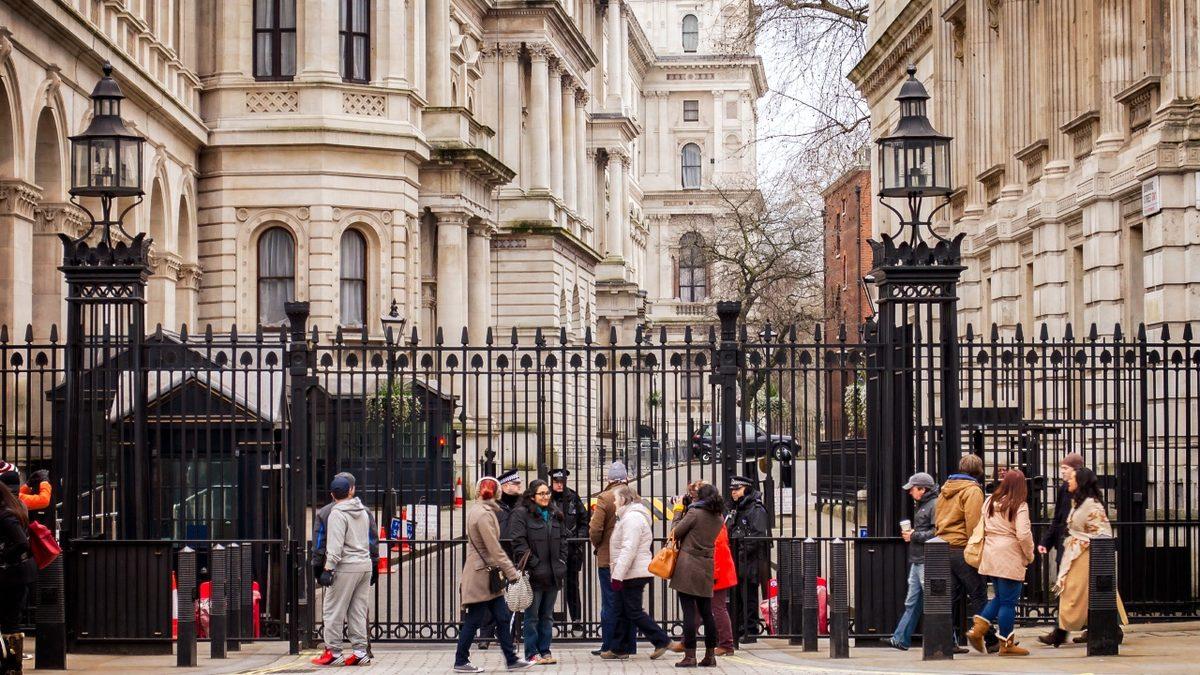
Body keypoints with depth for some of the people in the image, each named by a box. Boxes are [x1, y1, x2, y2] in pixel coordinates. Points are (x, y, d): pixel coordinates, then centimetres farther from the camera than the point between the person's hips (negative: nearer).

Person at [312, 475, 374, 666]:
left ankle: (333, 652, 0)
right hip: (365, 565, 7)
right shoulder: (363, 512, 14)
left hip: (346, 567, -7)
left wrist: (329, 568, -16)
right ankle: (360, 651, 8)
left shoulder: (337, 514, -9)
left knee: (333, 610, 0)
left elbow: (335, 545, -16)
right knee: (358, 611, 10)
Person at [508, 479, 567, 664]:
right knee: (532, 616, -1)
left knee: (547, 616, 11)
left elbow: (563, 538, 21)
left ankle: (545, 651, 18)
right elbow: (519, 543, -14)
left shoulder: (554, 515, 14)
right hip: (534, 575, -6)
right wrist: (534, 564, -16)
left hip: (553, 574, 6)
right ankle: (532, 653, 5)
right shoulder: (521, 514, -7)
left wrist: (562, 562, 9)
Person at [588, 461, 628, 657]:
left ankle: (609, 646, 3)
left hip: (608, 558, -4)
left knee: (610, 604, 1)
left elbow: (595, 530, -15)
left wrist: (596, 545, 5)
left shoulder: (605, 499, -12)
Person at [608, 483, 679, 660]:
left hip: (633, 574, -11)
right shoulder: (628, 516, 20)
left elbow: (629, 550, -23)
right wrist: (617, 573, 23)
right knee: (622, 612, 11)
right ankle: (620, 649, 15)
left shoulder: (632, 518, -15)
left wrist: (618, 575, -25)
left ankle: (662, 641, -1)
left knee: (633, 611, -6)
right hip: (631, 574, 11)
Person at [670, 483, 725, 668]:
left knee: (689, 611, -5)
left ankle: (690, 656, -6)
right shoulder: (719, 519, 8)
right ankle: (710, 655, 12)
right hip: (707, 568, 6)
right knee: (706, 613, 11)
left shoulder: (694, 512, -9)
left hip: (687, 566, -6)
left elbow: (675, 533, -6)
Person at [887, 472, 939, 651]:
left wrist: (914, 536, -14)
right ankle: (900, 639, 11)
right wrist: (910, 533, 8)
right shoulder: (920, 505, 19)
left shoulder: (935, 505, -12)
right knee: (911, 603, 10)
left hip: (928, 562, -10)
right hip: (916, 561, 10)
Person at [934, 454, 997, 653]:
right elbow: (973, 523, -16)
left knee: (953, 596, 10)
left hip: (944, 547, 7)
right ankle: (990, 640, -2)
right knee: (978, 595, -3)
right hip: (963, 548, -7)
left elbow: (937, 519, 20)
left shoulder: (945, 489, 17)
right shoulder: (972, 490, -8)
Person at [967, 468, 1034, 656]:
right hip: (1010, 559, -6)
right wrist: (1029, 556, -3)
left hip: (990, 556, 6)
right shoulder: (1019, 506, -11)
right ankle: (1006, 645, 7)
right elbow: (1023, 535, -17)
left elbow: (981, 528, 11)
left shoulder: (990, 502, 8)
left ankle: (978, 629, 8)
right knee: (1008, 601, 1)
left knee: (999, 597, 20)